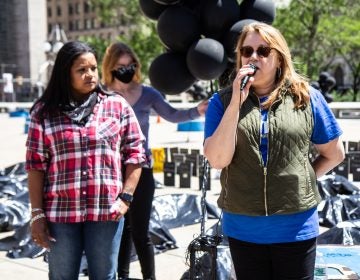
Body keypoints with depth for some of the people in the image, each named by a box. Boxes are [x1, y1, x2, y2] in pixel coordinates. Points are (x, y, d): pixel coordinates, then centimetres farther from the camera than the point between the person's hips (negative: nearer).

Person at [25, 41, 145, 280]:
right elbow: (36, 164, 1)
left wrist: (125, 197, -4)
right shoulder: (45, 112, 2)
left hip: (107, 211, 0)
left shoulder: (118, 106, 4)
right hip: (60, 212, 0)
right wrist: (37, 213, -3)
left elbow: (135, 154, 5)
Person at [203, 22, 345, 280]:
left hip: (296, 229, 0)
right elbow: (217, 160, -14)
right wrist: (236, 103, -19)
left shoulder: (307, 97, -2)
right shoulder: (222, 101, -1)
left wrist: (298, 181, 1)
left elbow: (334, 154, 8)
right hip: (243, 229, 1)